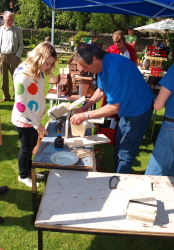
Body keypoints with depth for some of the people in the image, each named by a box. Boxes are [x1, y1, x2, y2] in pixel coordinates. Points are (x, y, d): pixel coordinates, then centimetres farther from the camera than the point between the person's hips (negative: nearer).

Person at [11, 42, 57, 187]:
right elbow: (21, 105, -26)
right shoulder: (23, 75, -27)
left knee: (32, 146, 22)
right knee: (26, 148, 11)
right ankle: (23, 176, 34)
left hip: (34, 118, 7)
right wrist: (37, 124, -21)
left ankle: (28, 170, 43)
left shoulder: (38, 71, -3)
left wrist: (42, 110, 8)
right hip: (24, 120, -7)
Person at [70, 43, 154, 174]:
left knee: (125, 152, 0)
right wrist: (84, 107, -1)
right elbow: (101, 90, 10)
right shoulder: (103, 64, -6)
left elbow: (113, 108, -32)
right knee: (119, 143, 22)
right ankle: (117, 175, 40)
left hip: (139, 111, -10)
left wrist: (85, 115, -26)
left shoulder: (114, 68, -35)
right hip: (128, 109, 10)